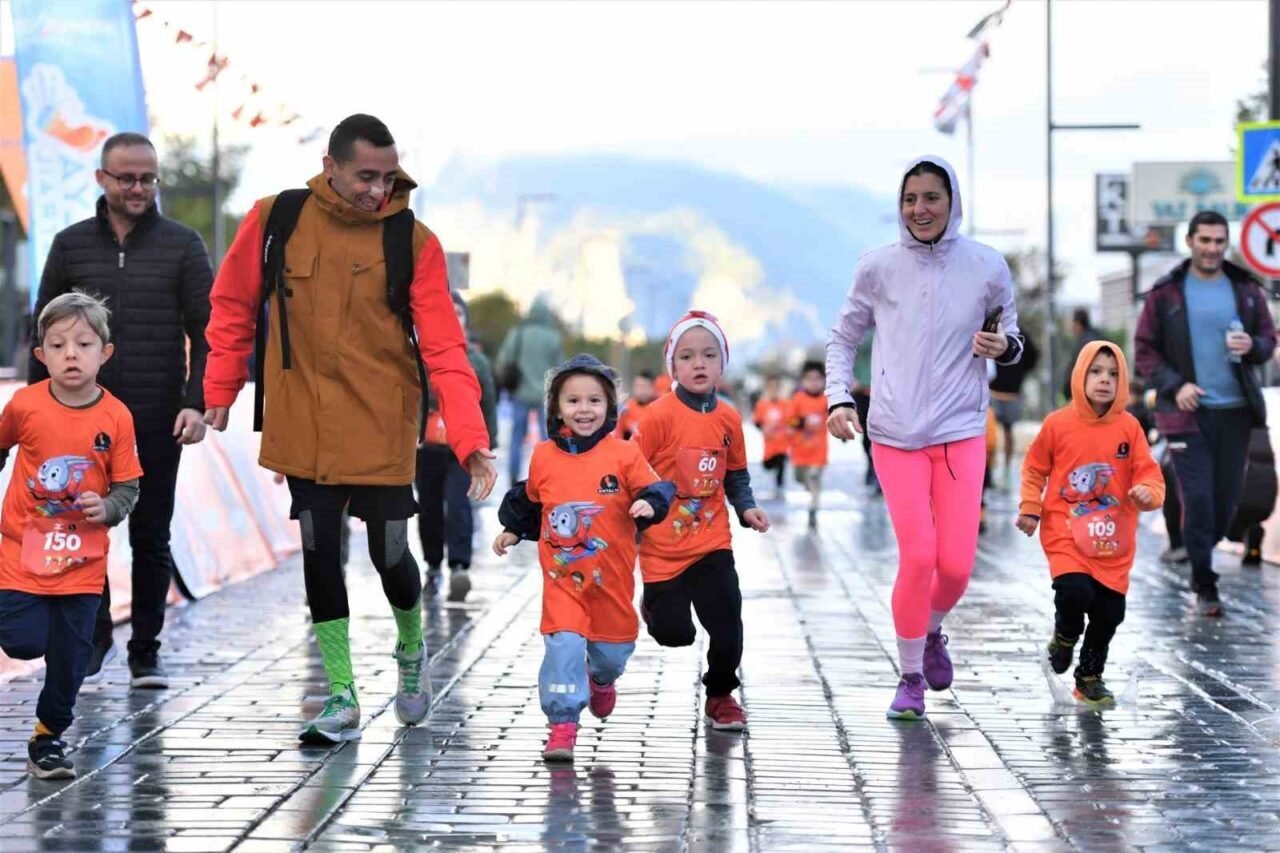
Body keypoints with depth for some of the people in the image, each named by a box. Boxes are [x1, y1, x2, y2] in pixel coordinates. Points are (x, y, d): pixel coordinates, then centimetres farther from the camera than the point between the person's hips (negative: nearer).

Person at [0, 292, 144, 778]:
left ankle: (49, 738, 23)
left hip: (83, 561, 1)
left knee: (70, 659, 6)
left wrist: (108, 508, -19)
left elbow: (127, 487, 0)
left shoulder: (116, 417, -8)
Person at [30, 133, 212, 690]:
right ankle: (94, 639, 21)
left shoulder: (182, 245, 3)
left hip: (158, 424, -1)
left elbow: (206, 331, 1)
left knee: (151, 540, 5)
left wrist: (196, 403, -10)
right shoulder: (71, 245, 6)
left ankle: (145, 653, 14)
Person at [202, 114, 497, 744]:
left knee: (388, 553, 2)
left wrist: (471, 439, -21)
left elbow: (445, 349, -12)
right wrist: (218, 393, 3)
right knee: (320, 555, 3)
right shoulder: (275, 220, -3)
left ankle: (411, 649, 35)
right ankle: (341, 701, 13)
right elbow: (233, 307, 8)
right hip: (302, 426, 1)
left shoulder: (414, 242, -8)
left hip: (382, 428, -1)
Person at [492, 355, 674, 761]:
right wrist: (512, 530, 20)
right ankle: (562, 724, -8)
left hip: (612, 577, 0)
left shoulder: (623, 454, -6)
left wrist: (649, 504, -25)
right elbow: (529, 500, 20)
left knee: (613, 647, 16)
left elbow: (655, 489, -5)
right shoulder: (543, 457, 2)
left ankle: (602, 681, 51)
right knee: (563, 646, -15)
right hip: (561, 579, 0)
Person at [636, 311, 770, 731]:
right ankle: (652, 602, 37)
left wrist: (747, 508, 1)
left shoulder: (728, 419, 2)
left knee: (727, 623, -5)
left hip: (713, 543, 3)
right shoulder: (659, 416, -13)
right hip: (663, 546, -3)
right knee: (673, 632, 1)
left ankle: (720, 694, 19)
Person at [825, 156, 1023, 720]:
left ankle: (931, 631, 31)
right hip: (895, 434, -1)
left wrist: (1004, 347, -9)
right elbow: (843, 337, 11)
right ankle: (910, 677, 8)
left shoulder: (986, 267, 0)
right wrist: (839, 398, -3)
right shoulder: (878, 267, -1)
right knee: (918, 555, -11)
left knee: (957, 563, -4)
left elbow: (1010, 335, 14)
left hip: (961, 430, 1)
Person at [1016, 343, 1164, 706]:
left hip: (1113, 540, 3)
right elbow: (1034, 469, 8)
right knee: (1075, 592, -22)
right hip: (1065, 532, -3)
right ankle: (1064, 637, 14)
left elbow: (1148, 472, 2)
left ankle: (1090, 676, 27)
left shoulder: (1129, 428, 0)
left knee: (1110, 611, 5)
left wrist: (1147, 492, -19)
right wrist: (1030, 509, 1)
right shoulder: (1058, 424, -4)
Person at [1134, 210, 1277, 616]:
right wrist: (1174, 385, -11)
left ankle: (1199, 556, 29)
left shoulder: (1246, 289, 6)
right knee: (1197, 498, -7)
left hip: (1236, 410, 3)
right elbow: (1144, 349, 2)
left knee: (1226, 497, 6)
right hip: (1188, 411, -3)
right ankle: (1205, 586, 1)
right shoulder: (1166, 293, 0)